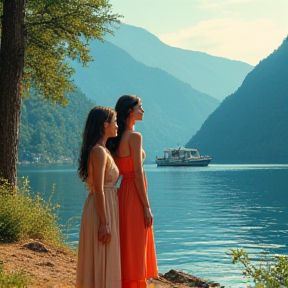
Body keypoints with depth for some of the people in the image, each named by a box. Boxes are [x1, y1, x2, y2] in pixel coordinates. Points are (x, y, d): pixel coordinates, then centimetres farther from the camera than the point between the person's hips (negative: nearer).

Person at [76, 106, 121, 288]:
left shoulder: (103, 150, 14)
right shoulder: (99, 151, -16)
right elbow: (99, 190, -20)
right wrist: (105, 223, -21)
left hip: (107, 207, 10)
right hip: (102, 210, -10)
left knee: (104, 261, 15)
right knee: (102, 260, -3)